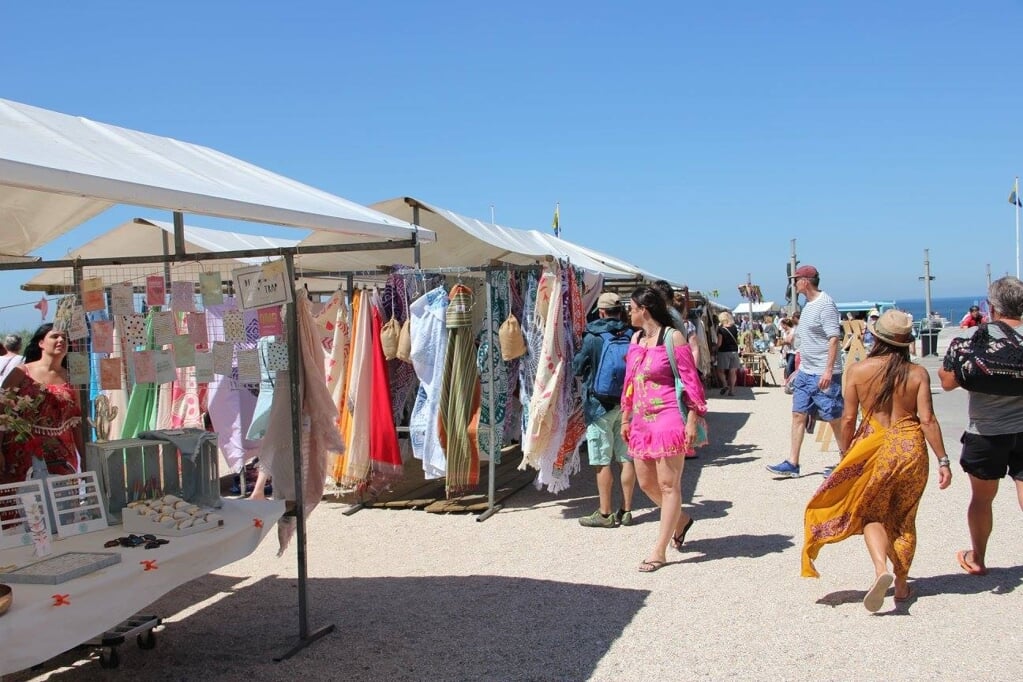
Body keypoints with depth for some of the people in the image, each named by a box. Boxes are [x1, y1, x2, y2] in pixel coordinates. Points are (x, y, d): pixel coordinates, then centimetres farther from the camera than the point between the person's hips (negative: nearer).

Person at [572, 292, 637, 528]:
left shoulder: (593, 338, -11)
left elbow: (577, 367, -1)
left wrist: (577, 357, 18)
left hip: (600, 404, -4)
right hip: (628, 403, 4)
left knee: (603, 461, 2)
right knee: (627, 458, 9)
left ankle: (605, 514, 6)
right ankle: (626, 511, 15)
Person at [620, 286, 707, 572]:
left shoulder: (672, 337, -10)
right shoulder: (636, 339, 12)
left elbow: (690, 380, -10)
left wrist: (692, 420, -14)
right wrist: (626, 418, 16)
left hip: (669, 418, -8)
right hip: (642, 420, 8)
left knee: (668, 484, -2)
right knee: (646, 482, 13)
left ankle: (659, 550, 3)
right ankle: (681, 519, 37)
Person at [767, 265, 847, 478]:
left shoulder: (825, 304, -15)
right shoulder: (808, 305, 13)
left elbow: (834, 338, -21)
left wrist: (828, 370, -26)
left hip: (824, 374, -9)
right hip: (805, 372, 9)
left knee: (834, 418, 1)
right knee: (798, 414, 6)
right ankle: (792, 464, 9)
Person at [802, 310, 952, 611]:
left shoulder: (858, 370, -5)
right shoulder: (917, 373, -3)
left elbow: (848, 418, -3)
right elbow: (928, 420, -9)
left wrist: (845, 454, 11)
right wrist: (943, 460, -3)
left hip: (874, 449, -2)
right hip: (911, 448, 2)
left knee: (872, 515, 10)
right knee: (904, 519, 17)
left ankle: (881, 569, -16)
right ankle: (901, 584, 25)